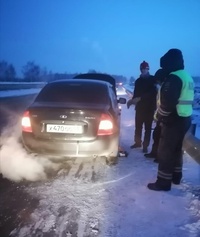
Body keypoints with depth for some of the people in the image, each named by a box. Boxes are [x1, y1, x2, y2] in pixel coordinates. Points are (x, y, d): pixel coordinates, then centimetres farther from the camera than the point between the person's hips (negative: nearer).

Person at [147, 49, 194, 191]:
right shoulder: (188, 77, 15)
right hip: (185, 119, 10)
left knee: (165, 151, -2)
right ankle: (176, 177, 32)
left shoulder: (173, 78, -17)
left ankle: (163, 182, 4)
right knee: (176, 149, 20)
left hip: (174, 121, -10)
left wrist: (160, 117, -8)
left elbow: (167, 102, -24)